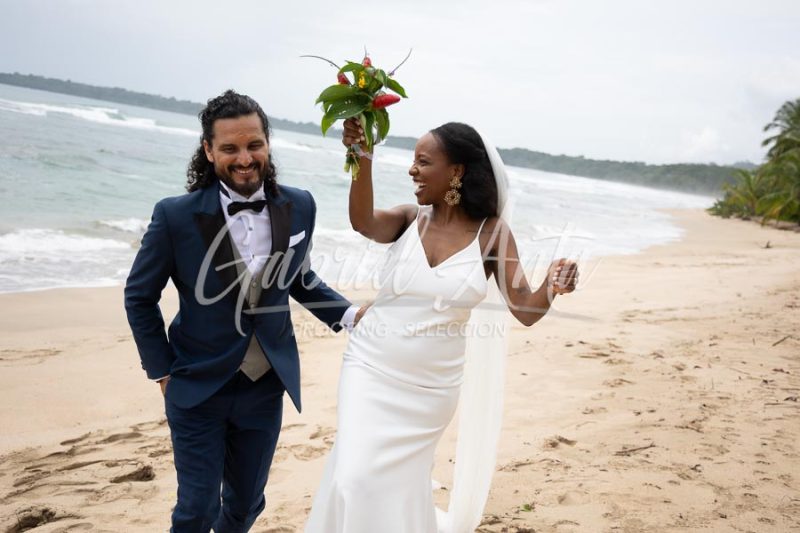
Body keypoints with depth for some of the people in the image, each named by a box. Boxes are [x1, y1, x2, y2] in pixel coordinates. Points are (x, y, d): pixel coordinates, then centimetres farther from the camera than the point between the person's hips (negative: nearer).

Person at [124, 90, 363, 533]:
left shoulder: (299, 207, -8)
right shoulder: (176, 216, -18)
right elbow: (139, 297, -4)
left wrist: (347, 314, -3)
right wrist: (162, 371, -4)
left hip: (266, 385, 3)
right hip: (198, 387, -3)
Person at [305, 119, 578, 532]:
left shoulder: (492, 233, -7)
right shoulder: (410, 218, -5)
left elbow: (525, 310, -9)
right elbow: (363, 223, -27)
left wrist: (551, 289, -30)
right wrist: (363, 161, -42)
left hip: (431, 386, 0)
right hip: (371, 369, 0)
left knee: (399, 484, 13)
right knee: (355, 479, -7)